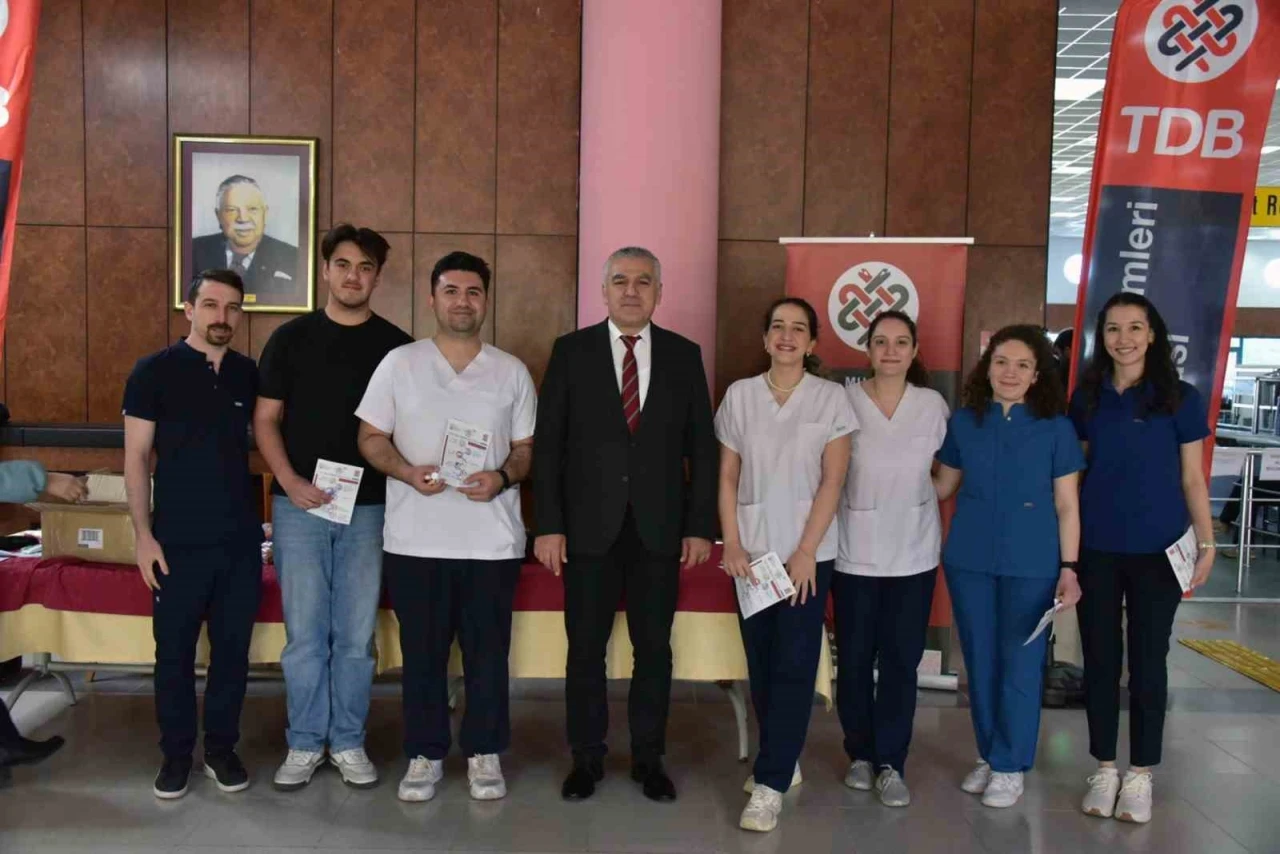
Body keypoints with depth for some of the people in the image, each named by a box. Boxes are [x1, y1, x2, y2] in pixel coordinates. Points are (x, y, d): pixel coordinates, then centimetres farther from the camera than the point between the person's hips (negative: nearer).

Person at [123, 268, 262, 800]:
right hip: (179, 541, -3)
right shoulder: (154, 371, -4)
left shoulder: (249, 375, 5)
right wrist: (144, 535, -9)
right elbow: (136, 458, -4)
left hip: (241, 540, 3)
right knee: (174, 651, 7)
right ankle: (176, 753, 23)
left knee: (233, 649, 10)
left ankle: (221, 748, 25)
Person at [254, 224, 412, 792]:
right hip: (299, 505, 0)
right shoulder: (291, 338, 5)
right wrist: (289, 480, -10)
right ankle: (305, 743, 18)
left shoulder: (397, 346, 5)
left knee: (356, 634, 6)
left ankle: (348, 742, 20)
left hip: (369, 507, 0)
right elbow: (266, 419, 4)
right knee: (304, 632, 4)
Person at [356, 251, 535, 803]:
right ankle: (425, 754, 24)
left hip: (492, 541, 1)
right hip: (415, 540, 0)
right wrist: (408, 471, -15)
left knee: (487, 652, 8)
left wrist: (503, 477, -13)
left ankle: (485, 752, 24)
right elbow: (371, 437, 4)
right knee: (422, 652, 9)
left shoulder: (512, 372, 6)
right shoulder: (399, 363, 4)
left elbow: (528, 447, 8)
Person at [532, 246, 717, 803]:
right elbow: (548, 444, -1)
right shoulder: (571, 351, 2)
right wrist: (549, 525, -7)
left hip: (659, 528, 1)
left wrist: (700, 526, 0)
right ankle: (586, 759, 22)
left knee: (654, 648, 8)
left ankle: (649, 759, 23)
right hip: (590, 526, -1)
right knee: (585, 648, 6)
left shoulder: (684, 355, 6)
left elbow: (701, 447, 5)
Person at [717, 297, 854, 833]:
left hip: (808, 551, -2)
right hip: (753, 548, 2)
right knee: (761, 662, 9)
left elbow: (833, 479, -5)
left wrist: (805, 552, -11)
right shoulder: (740, 395, 4)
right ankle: (781, 757, 28)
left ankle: (771, 785, 2)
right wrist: (732, 544, -4)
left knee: (794, 666, -3)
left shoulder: (830, 397, -1)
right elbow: (727, 476, 5)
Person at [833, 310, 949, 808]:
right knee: (854, 658, 7)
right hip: (854, 551, -1)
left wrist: (914, 499, 2)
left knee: (901, 661, 5)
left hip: (914, 553, 1)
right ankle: (861, 754, 25)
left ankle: (891, 763, 16)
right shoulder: (844, 401, -6)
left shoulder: (933, 405, 0)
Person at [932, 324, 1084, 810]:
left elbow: (1067, 506, -1)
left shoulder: (1055, 428, -3)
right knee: (980, 661, 12)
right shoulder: (963, 421, 3)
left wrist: (1069, 568, -6)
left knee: (1020, 664, 4)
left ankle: (1009, 765, 18)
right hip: (969, 560, 3)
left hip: (1031, 564, -2)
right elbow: (942, 487, 12)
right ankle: (987, 755, 27)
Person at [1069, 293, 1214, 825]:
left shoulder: (1180, 398, -2)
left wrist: (1206, 543, -6)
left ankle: (1140, 775, 19)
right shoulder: (1086, 398, 5)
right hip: (1095, 548, 2)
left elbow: (1192, 479, 1)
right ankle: (1104, 768, 22)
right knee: (1099, 657, 8)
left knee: (1147, 660, 6)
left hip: (1156, 550, -2)